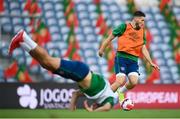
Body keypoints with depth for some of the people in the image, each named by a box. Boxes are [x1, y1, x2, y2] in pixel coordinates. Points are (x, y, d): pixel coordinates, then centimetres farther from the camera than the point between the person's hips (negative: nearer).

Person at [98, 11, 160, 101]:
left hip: (133, 60, 5)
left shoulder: (142, 32, 16)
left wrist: (151, 62, 8)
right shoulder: (124, 27, 0)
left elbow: (143, 49, 15)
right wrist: (102, 49, 0)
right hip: (121, 57, -5)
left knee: (134, 82, -14)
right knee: (121, 81, -19)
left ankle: (120, 92, 16)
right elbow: (111, 37, 3)